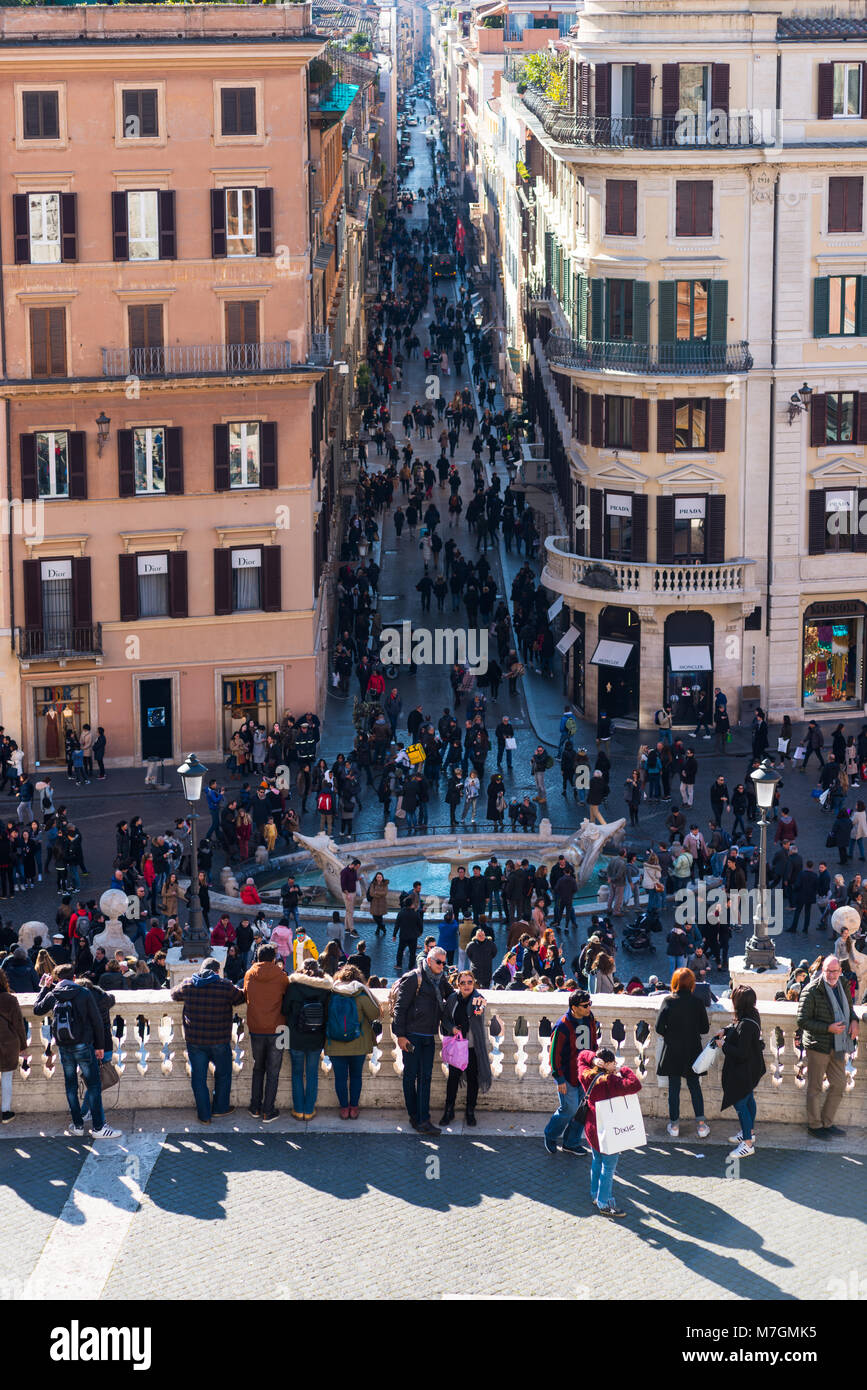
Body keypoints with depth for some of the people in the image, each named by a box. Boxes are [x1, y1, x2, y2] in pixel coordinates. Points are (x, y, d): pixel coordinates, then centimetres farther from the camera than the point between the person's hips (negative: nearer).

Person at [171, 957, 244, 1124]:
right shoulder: (225, 987, -12)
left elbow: (174, 994, 16)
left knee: (199, 1077, 11)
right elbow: (242, 997, 2)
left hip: (194, 1041, 1)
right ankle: (220, 1107, 32)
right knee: (223, 1074, 22)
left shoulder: (188, 985, -3)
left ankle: (204, 1115, 15)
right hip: (219, 1041, -1)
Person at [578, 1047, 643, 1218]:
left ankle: (595, 1196, 36)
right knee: (608, 1167, 3)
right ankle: (605, 1204, 9)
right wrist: (624, 1071, -17)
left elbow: (582, 1056, 13)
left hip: (591, 1127, 8)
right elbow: (635, 1085, -34)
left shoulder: (586, 1075, -5)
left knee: (597, 1161, 24)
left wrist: (593, 1059, -8)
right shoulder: (609, 1082, -27)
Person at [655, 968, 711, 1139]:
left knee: (674, 1087, 9)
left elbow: (659, 1027, -14)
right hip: (692, 1051, 1)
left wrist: (667, 1035, 6)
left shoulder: (668, 1001, -11)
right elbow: (705, 1028, -3)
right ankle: (701, 1124, 7)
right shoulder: (697, 1003, -8)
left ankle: (674, 1125, 13)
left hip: (672, 1051, -1)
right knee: (694, 1086, 13)